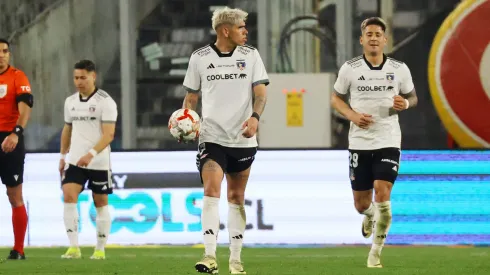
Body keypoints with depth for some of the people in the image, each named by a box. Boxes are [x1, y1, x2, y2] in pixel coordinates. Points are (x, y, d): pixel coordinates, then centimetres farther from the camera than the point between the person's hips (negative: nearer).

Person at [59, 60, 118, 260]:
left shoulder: (105, 101, -10)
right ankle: (74, 247, -16)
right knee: (68, 197, -14)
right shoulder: (70, 101, 8)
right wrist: (63, 156, 18)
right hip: (75, 161, 4)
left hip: (99, 162, -4)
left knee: (100, 203, 6)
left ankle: (100, 249, 15)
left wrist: (91, 154, -28)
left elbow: (109, 134, -17)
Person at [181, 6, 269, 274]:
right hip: (212, 137, -2)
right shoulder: (199, 58, 0)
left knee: (236, 198, 10)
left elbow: (260, 92, -1)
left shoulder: (250, 55, 3)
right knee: (211, 191, -17)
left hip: (243, 139, 2)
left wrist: (255, 117, -20)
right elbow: (191, 96, 10)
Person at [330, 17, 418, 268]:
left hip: (388, 142, -1)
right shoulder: (349, 69, -2)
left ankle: (376, 251, 0)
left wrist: (405, 103, -11)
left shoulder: (399, 69, 0)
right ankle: (370, 215, 46)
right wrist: (352, 115, -10)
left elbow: (412, 97, 13)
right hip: (359, 143, 1)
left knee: (382, 194, -16)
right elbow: (336, 99, 9)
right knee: (361, 204, 7)